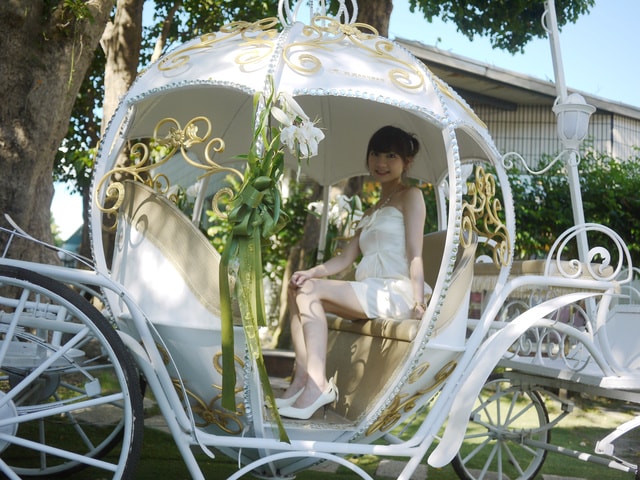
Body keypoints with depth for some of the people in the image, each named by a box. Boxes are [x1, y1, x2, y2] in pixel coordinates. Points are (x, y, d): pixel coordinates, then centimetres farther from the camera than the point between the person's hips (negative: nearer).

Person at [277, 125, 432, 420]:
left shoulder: (410, 196, 3)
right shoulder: (371, 213, 27)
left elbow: (414, 255, -8)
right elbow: (346, 257, 17)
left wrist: (418, 304, -18)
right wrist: (312, 272, -1)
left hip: (395, 293, -8)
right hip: (369, 295, 8)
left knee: (310, 291, -20)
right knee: (299, 289, -7)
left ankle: (317, 386, -26)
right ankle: (302, 380, -15)